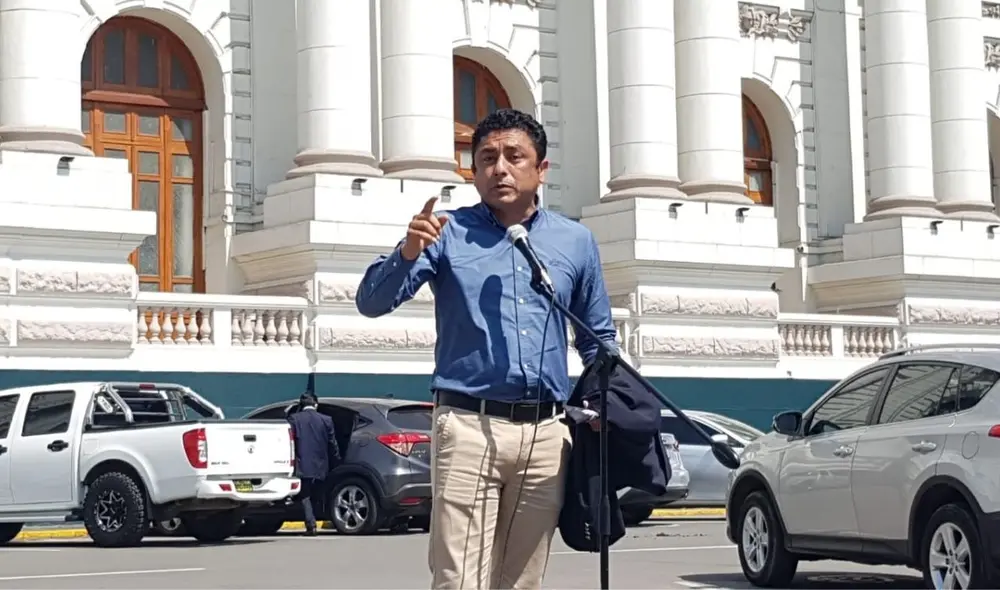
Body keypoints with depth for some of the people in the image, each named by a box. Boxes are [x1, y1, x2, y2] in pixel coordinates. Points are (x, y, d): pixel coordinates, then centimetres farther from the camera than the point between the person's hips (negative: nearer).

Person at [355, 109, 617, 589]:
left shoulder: (576, 242, 14)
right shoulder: (449, 233, 5)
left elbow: (598, 340, 22)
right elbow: (372, 302, -3)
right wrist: (407, 255, -22)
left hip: (547, 435, 3)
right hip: (469, 427, -3)